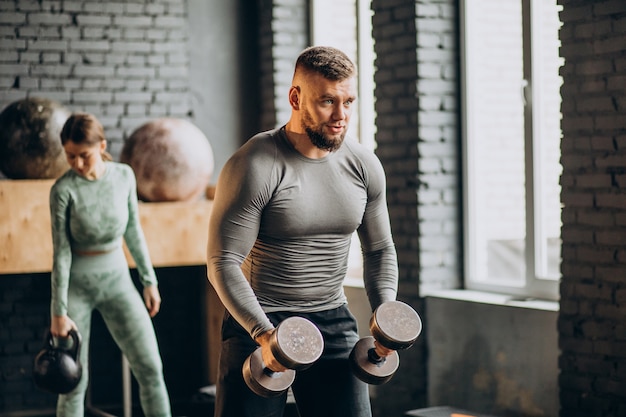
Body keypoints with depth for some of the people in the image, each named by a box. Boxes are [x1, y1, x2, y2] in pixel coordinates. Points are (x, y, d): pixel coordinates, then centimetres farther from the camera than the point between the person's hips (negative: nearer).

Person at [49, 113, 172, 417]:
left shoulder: (124, 176, -4)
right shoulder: (63, 189, -15)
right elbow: (61, 252, -13)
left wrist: (149, 280, 10)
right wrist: (59, 313, -12)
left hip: (117, 280, 3)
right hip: (76, 283, -3)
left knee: (150, 368, -2)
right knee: (74, 381, 1)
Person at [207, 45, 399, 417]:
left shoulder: (364, 166, 1)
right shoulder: (254, 166, -16)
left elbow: (380, 250, 12)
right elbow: (223, 263, -17)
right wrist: (263, 333, -28)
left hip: (333, 320, 4)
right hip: (258, 322, -4)